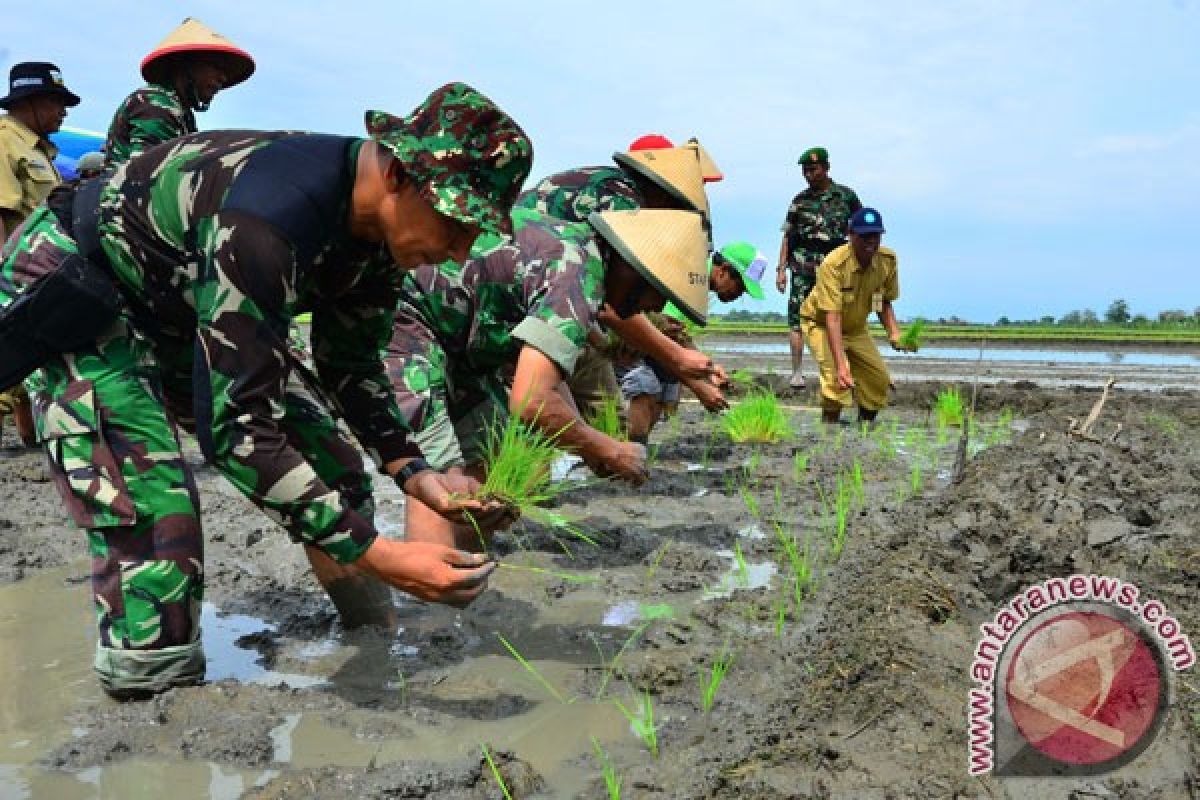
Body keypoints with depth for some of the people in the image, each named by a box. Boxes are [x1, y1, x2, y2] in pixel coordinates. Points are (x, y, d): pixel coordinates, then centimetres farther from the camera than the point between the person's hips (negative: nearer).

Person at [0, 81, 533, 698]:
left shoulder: (379, 226, -12)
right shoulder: (265, 222, -40)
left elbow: (348, 362, 1)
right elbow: (234, 425, -40)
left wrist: (413, 473, -13)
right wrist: (376, 554, -40)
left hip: (181, 307, 8)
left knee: (335, 475, 5)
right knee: (149, 517, -23)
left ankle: (371, 628, 23)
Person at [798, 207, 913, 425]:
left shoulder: (888, 260, -16)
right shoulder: (833, 264, -34)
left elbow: (884, 303, 1)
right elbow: (832, 317, -39)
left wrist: (894, 334, -16)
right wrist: (841, 364, -46)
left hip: (856, 327, 6)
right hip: (820, 323, -6)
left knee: (880, 381, 2)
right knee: (837, 376, -26)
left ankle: (865, 424, 24)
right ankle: (829, 425, -10)